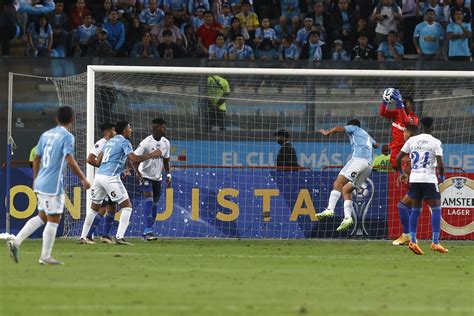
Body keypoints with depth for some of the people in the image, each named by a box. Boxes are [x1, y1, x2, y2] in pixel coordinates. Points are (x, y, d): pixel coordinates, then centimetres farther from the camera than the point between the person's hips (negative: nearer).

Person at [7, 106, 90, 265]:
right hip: (54, 185, -8)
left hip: (41, 182, 8)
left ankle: (16, 241, 6)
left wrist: (35, 179, 28)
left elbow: (36, 159, 17)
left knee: (42, 217, 17)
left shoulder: (46, 135, 12)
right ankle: (45, 256, 6)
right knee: (54, 220, 2)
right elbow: (70, 161, -20)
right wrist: (83, 179, -13)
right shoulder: (67, 137, -10)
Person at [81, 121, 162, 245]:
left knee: (94, 207, 17)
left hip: (99, 175, 8)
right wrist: (151, 155, -5)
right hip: (111, 178, -8)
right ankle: (119, 237, -10)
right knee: (127, 206, 0)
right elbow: (134, 159, -17)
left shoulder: (110, 141, 21)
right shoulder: (124, 142, -3)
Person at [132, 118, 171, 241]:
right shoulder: (146, 143, -18)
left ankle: (147, 232, 16)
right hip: (146, 176, -6)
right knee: (149, 199, -19)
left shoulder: (165, 143, 1)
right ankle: (148, 231, -23)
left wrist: (168, 175, 8)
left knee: (155, 204, 7)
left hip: (158, 177, 6)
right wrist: (139, 174, -23)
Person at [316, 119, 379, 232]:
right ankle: (348, 217, -8)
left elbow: (338, 128, -4)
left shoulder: (354, 128, 14)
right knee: (346, 190, 8)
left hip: (359, 159, -8)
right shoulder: (367, 135, 35)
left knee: (338, 184, -16)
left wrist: (327, 133, 13)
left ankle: (330, 209, -34)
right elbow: (376, 145, 54)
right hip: (368, 165, 8)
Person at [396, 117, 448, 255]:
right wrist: (442, 176, 8)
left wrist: (401, 173, 22)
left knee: (415, 210, 11)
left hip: (414, 178, 4)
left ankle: (413, 241, 1)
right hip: (429, 179, -4)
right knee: (436, 209, 2)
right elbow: (440, 164, -11)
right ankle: (435, 242, -5)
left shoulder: (412, 140, 6)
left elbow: (398, 158, 6)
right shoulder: (435, 142, -5)